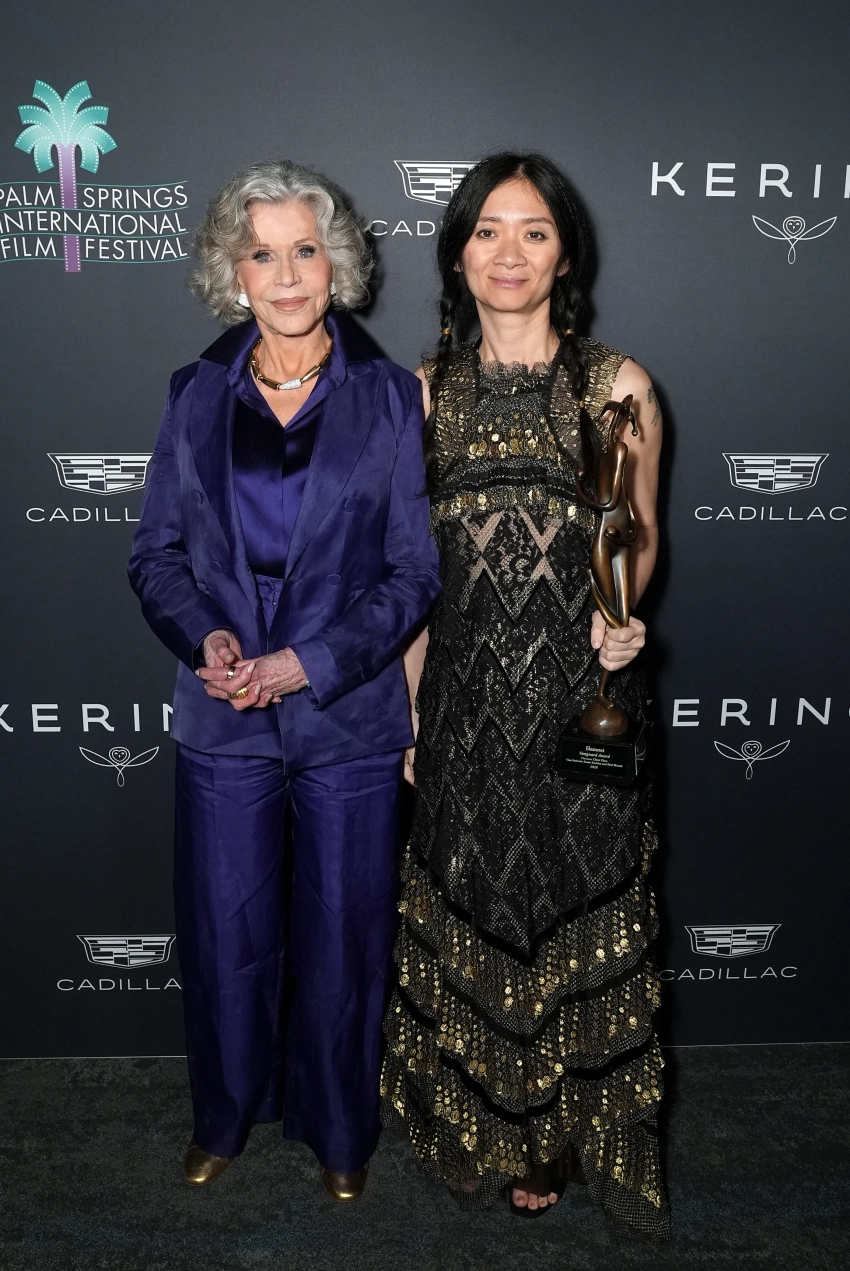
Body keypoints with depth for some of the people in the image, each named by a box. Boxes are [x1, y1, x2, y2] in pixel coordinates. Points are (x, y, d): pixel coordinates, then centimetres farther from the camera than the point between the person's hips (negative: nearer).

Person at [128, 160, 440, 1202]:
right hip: (222, 721, 2)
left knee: (342, 938, 11)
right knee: (223, 933, 13)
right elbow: (156, 550, 6)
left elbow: (415, 570, -5)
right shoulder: (197, 394, 4)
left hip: (351, 717, -1)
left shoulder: (389, 397, -2)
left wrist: (309, 662, -16)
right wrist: (206, 634, -14)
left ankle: (338, 1131, 36)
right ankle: (225, 1117, 40)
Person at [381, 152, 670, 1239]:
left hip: (583, 693, -1)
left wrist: (626, 611, -14)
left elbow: (642, 535, 8)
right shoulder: (424, 393, 4)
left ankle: (576, 1135, 33)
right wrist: (407, 705, 6)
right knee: (477, 914, 12)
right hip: (468, 698, 2)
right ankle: (499, 1136, 35)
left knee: (580, 915, 10)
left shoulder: (619, 387, -1)